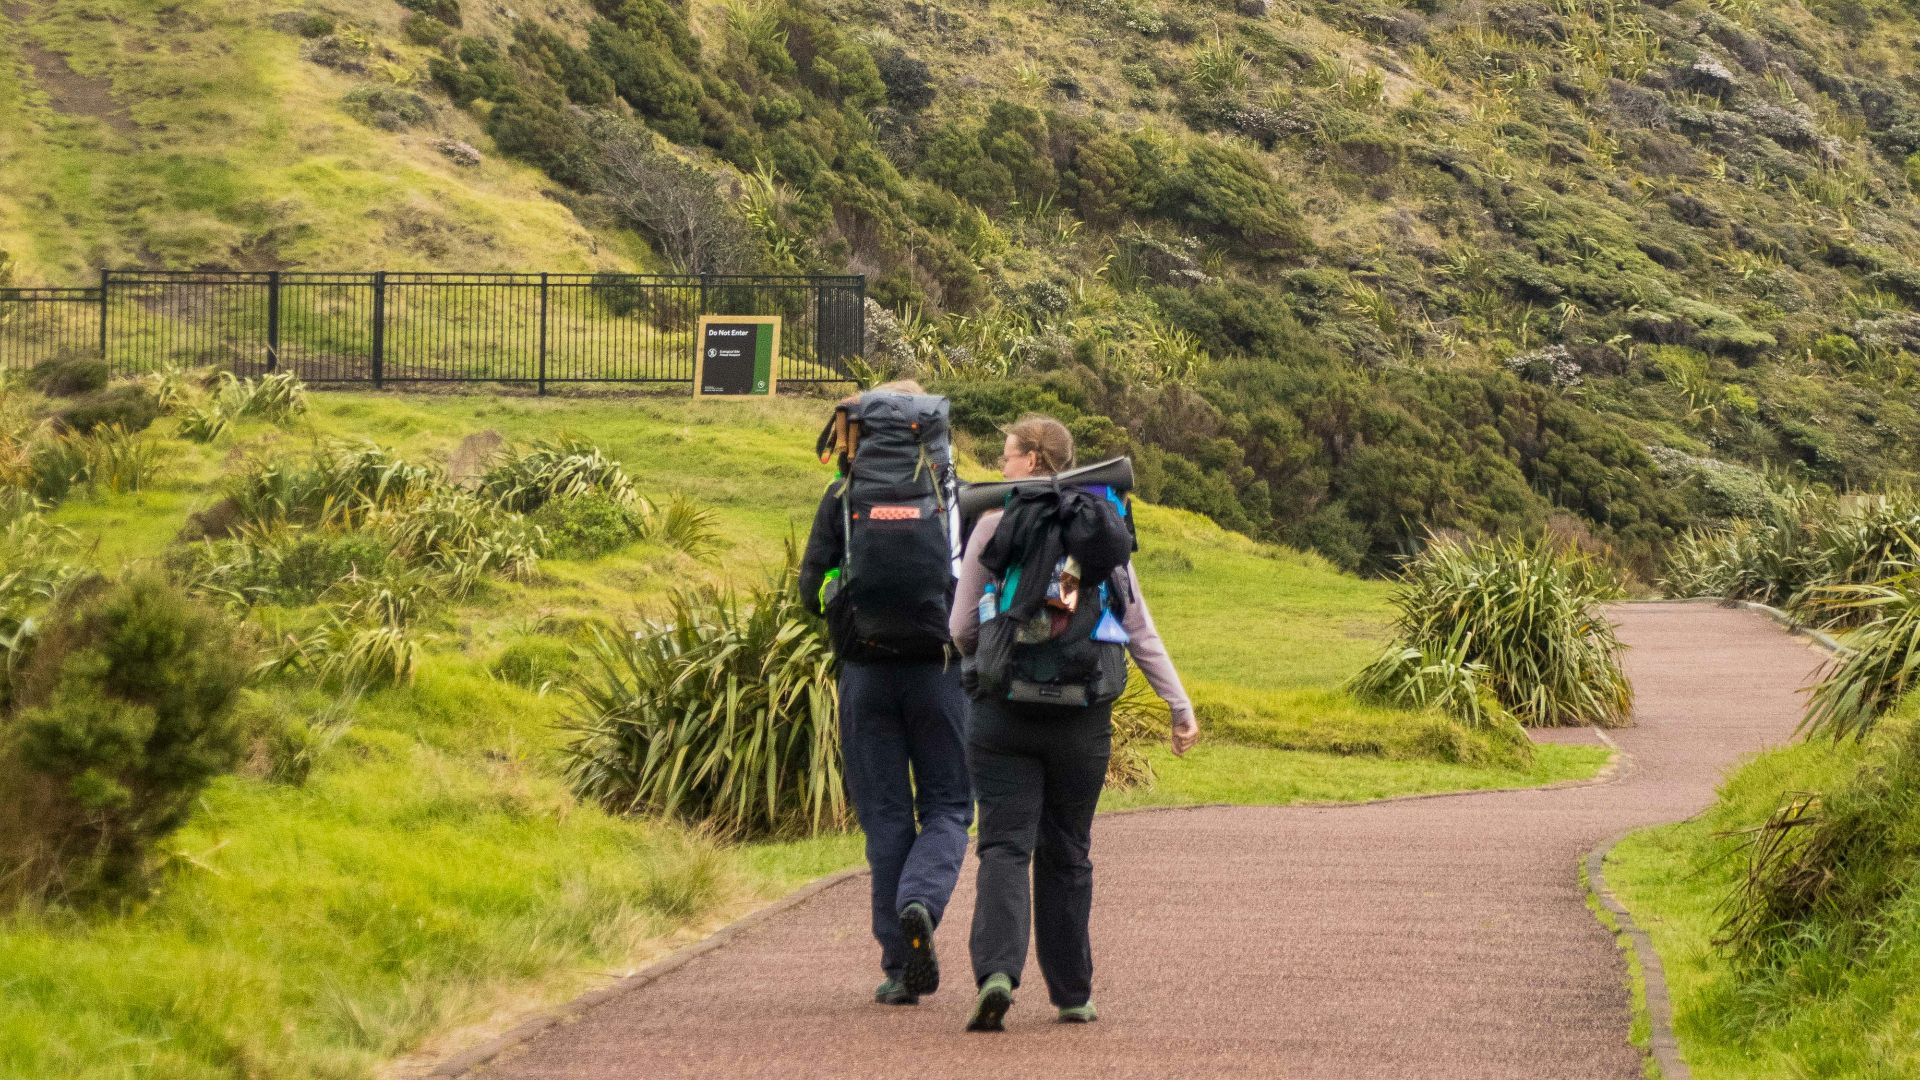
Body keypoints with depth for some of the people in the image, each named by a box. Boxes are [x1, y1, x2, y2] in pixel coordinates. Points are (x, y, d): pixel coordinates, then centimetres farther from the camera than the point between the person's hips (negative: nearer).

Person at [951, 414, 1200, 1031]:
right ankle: (1072, 993, 18)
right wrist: (1179, 706, 5)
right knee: (1066, 854, 13)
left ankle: (996, 972, -24)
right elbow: (1137, 627, 1)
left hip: (1003, 708, -2)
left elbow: (962, 627, 0)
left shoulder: (993, 526, -3)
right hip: (1082, 715, 2)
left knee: (1004, 846, -3)